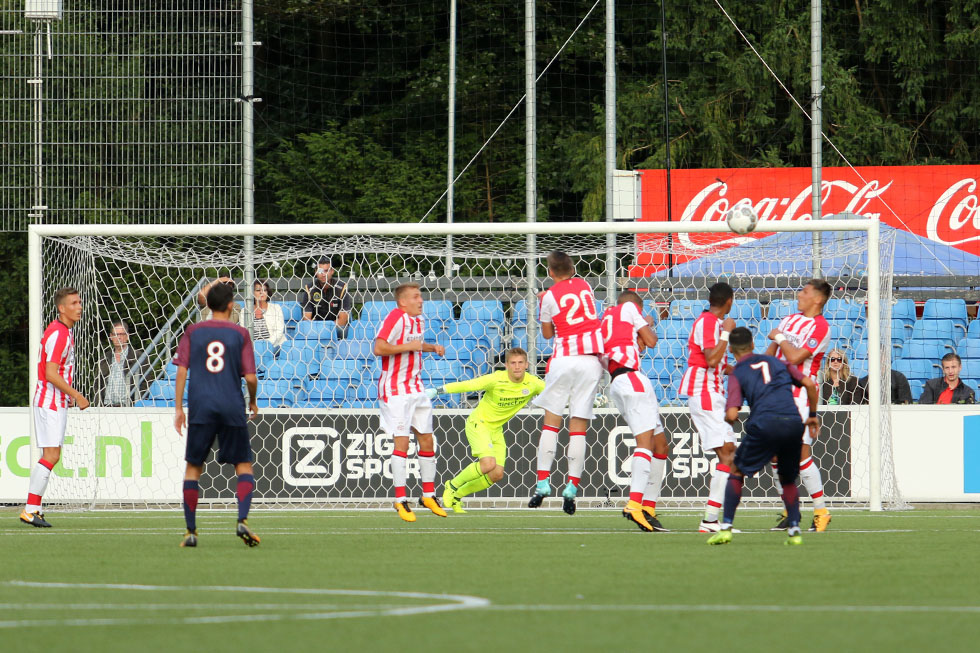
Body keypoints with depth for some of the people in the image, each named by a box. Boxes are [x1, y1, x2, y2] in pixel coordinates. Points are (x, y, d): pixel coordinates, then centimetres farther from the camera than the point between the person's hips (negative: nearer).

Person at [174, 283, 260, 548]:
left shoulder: (193, 332, 7)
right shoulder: (240, 334, 3)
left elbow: (181, 371, 1)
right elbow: (250, 377, -1)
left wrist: (179, 408, 5)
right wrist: (253, 402, 17)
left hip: (200, 407, 1)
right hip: (232, 407, -1)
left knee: (193, 466, 9)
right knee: (244, 465, 9)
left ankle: (191, 530, 6)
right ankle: (242, 520, -11)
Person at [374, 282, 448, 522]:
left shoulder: (419, 320, 12)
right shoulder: (396, 318, -15)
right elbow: (379, 348, -25)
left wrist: (432, 347, 14)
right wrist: (408, 347, -21)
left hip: (416, 387, 8)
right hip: (395, 389, -8)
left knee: (426, 439, 9)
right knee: (401, 441, -11)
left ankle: (428, 495, 21)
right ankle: (400, 500, -7)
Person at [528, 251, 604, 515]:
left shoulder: (550, 296, -1)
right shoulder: (584, 285, 10)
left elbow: (547, 333, 11)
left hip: (565, 358, -3)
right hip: (592, 359, 3)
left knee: (551, 421, 8)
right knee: (578, 426, 2)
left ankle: (542, 483, 0)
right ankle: (571, 488, -5)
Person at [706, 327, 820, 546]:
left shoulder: (737, 373, 13)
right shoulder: (776, 362, 24)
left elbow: (731, 415, 1)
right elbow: (809, 384, 14)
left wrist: (729, 420, 25)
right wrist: (813, 415, 25)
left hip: (764, 423, -3)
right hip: (793, 423, 3)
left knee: (737, 472, 15)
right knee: (788, 479, 23)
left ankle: (726, 527, 6)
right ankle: (794, 530, 9)